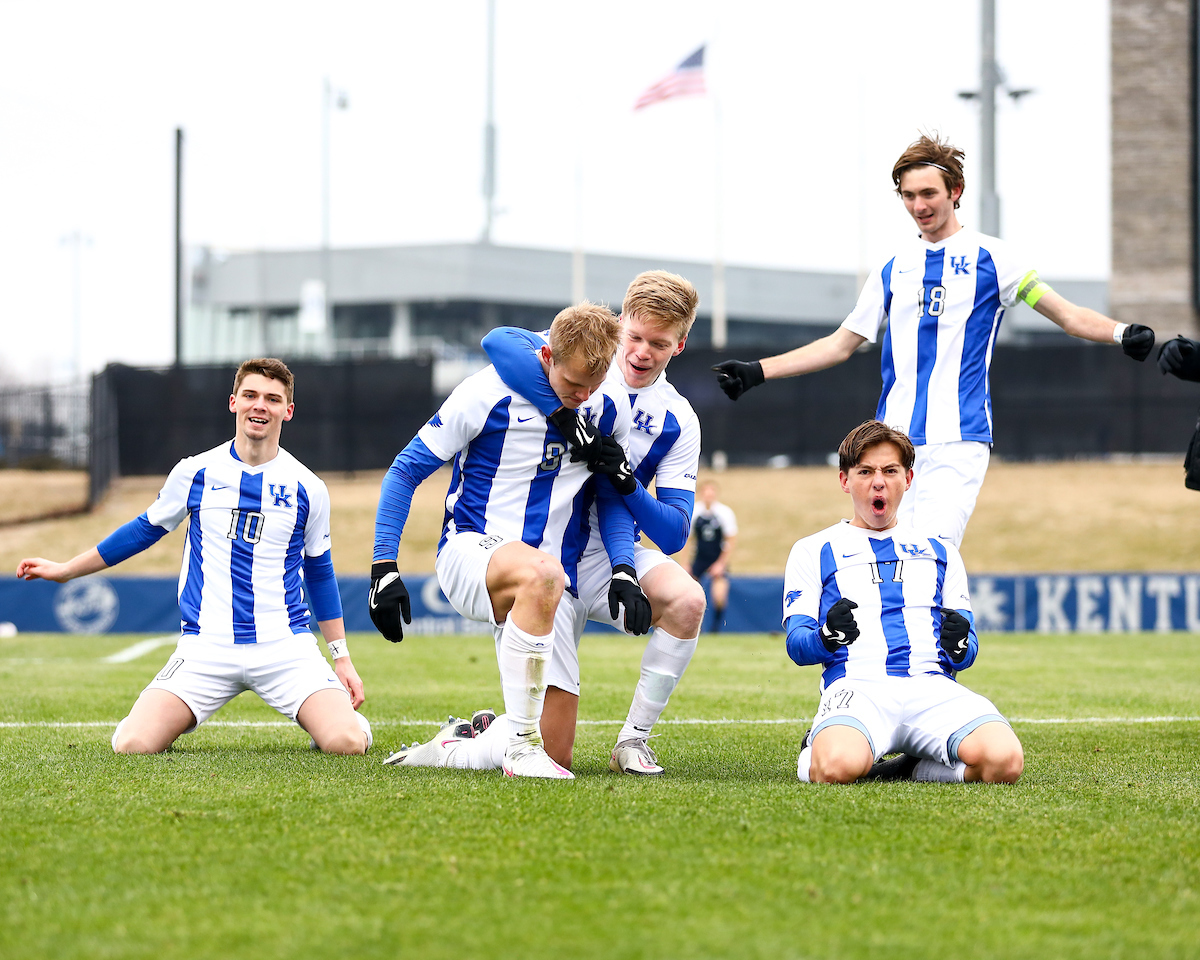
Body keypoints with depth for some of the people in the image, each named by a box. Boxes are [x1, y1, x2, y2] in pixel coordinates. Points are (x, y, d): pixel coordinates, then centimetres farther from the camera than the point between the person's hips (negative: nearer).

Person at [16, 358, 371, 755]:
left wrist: (342, 658, 14)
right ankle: (175, 718, 15)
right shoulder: (195, 473, 4)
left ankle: (331, 714, 13)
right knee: (132, 745, -20)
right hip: (206, 647, 0)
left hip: (285, 645, 0)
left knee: (347, 742, -24)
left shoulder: (308, 488, 4)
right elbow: (146, 529, 20)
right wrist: (66, 570, 23)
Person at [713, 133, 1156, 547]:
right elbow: (841, 343, 25)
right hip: (895, 438, 4)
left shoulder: (991, 258, 5)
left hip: (959, 440, -4)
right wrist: (757, 371, 20)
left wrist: (1121, 333, -17)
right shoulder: (893, 270, 17)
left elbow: (1067, 314, 2)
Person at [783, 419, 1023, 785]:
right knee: (837, 768, -40)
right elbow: (797, 645, 10)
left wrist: (960, 645, -3)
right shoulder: (813, 551, 21)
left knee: (1004, 761, -32)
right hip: (856, 683, -2)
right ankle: (816, 753, -2)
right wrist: (827, 636, -15)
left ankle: (912, 767, -3)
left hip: (932, 684, 2)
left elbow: (966, 654, 23)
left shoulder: (939, 550, 29)